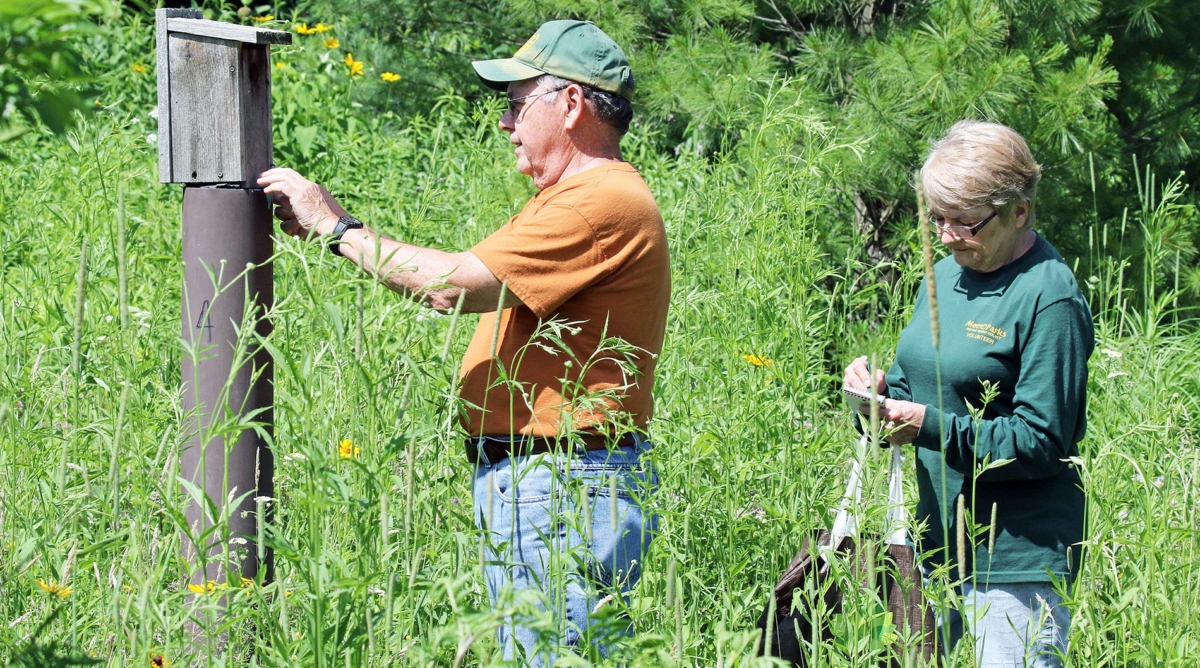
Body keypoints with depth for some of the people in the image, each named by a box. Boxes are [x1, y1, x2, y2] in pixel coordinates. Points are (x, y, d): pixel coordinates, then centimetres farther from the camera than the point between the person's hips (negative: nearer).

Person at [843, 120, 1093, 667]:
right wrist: (880, 389, -5)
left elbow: (1039, 442, -17)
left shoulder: (1050, 299, -14)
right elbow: (914, 383, 18)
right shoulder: (946, 275, 11)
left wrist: (930, 426, -24)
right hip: (935, 541, 8)